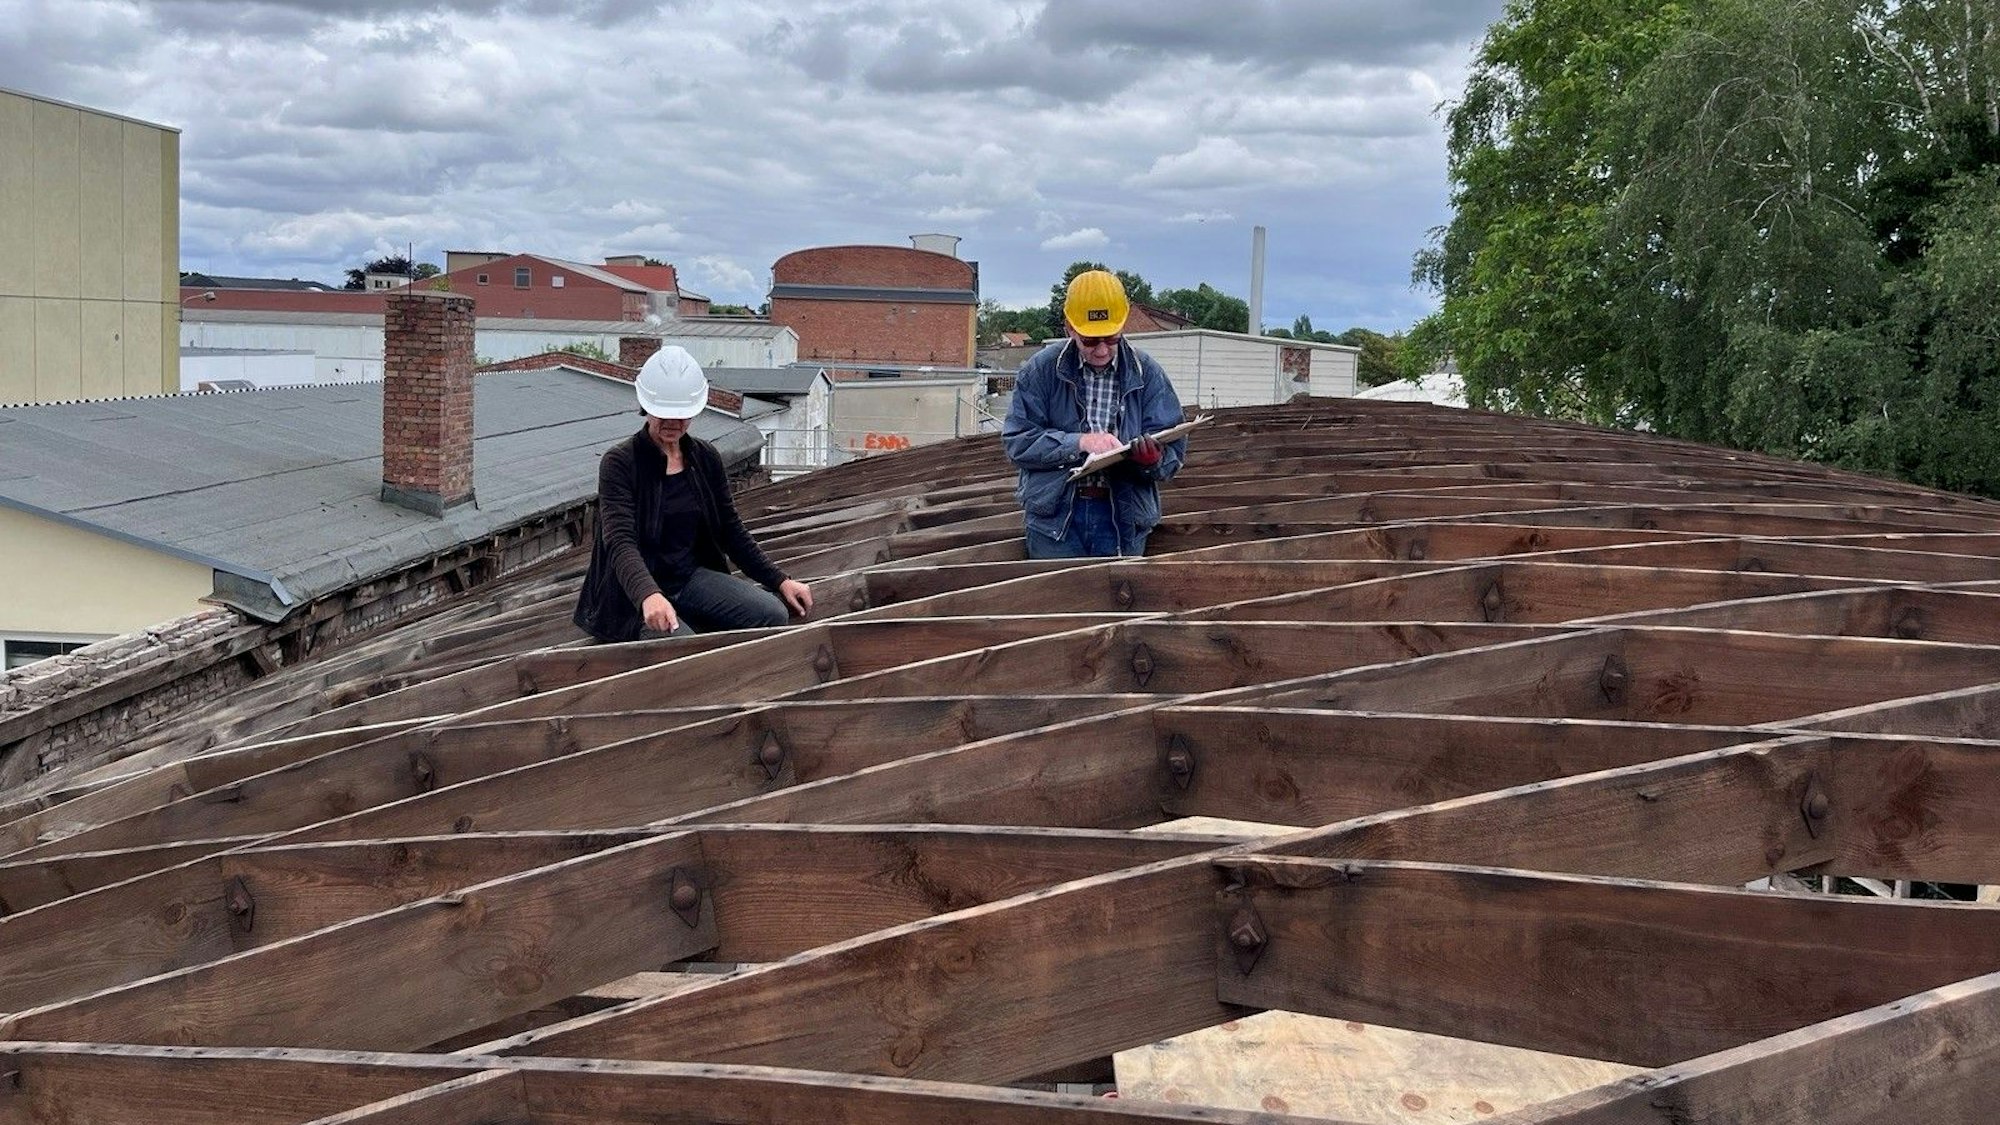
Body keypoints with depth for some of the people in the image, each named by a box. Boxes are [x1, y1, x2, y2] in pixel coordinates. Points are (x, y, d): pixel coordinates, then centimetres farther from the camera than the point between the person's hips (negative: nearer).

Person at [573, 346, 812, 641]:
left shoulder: (706, 458, 5)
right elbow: (620, 542, -25)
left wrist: (780, 581, 5)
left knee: (774, 614, -17)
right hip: (636, 592, -6)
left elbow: (731, 531, 14)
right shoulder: (619, 462, -13)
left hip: (691, 576, 6)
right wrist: (649, 596, -44)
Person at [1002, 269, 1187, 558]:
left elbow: (1173, 451, -1)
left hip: (1123, 518, 1)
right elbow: (1018, 441, -7)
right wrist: (1080, 442, -20)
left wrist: (1153, 459, -25)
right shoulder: (1040, 370, -1)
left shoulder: (1147, 374, 2)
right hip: (1056, 514, -1)